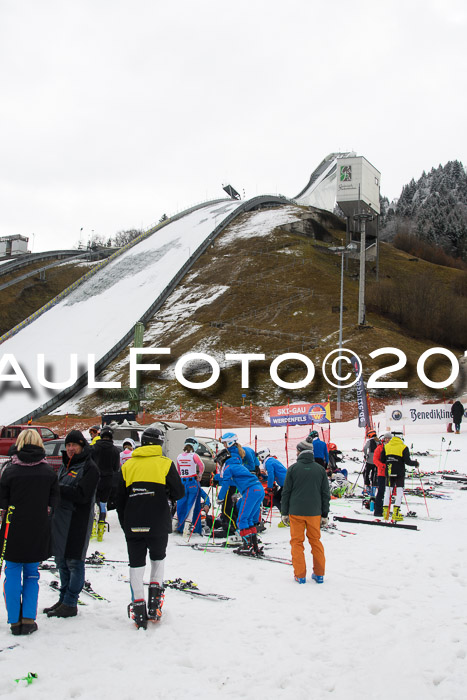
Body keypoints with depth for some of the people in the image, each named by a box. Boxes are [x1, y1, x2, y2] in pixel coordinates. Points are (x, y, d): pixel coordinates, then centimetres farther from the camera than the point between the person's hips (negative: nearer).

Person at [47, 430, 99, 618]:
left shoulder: (89, 467, -10)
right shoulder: (66, 464, 16)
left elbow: (83, 495, -20)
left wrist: (58, 488, -23)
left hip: (78, 520, -8)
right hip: (61, 518, 8)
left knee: (74, 561, -2)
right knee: (61, 560, 14)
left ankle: (70, 604, 4)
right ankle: (63, 599, 25)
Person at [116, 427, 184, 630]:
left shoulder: (127, 465, 9)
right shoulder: (165, 463, -1)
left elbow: (120, 499, 11)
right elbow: (179, 492, -3)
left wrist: (124, 524, 19)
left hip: (132, 525, 2)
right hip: (158, 524, -1)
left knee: (136, 564, 8)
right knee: (158, 558, 19)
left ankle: (139, 610, 5)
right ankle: (155, 602, 12)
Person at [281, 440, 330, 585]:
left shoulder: (293, 469, -5)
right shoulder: (320, 469, 3)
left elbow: (286, 492, -2)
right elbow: (325, 494, 6)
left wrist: (284, 513, 6)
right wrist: (325, 515, 13)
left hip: (296, 512, -2)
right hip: (314, 512, 2)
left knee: (297, 542, 7)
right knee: (316, 541, 14)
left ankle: (300, 575, 6)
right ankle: (319, 574, 16)